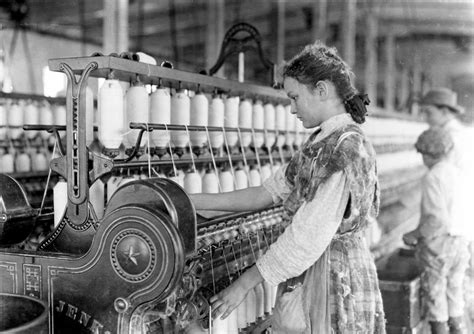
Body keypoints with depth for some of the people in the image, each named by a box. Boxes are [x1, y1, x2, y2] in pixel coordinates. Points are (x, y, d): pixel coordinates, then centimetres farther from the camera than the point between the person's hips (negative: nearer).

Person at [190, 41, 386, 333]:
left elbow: (311, 236, -25)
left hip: (333, 279, -8)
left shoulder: (345, 148, -20)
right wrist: (193, 201, 5)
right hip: (308, 277, 8)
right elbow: (269, 191, 9)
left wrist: (244, 283, -19)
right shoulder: (320, 142, 10)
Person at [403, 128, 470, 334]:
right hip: (459, 242, 7)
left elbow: (437, 218, -23)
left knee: (435, 298, 4)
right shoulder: (457, 173, 8)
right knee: (453, 294, 17)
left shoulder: (432, 178, -16)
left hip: (437, 244, -7)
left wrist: (414, 235, -9)